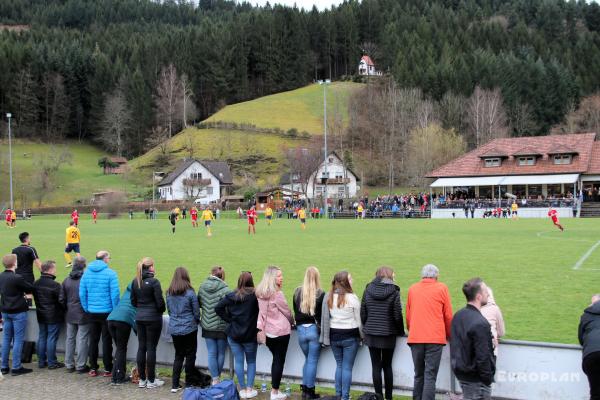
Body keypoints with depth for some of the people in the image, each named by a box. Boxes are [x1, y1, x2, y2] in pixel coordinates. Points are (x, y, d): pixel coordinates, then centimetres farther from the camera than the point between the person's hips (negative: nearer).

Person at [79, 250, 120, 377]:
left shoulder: (86, 273, 3)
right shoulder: (111, 273, -12)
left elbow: (82, 293, 3)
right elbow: (115, 294, -13)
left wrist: (86, 309, 11)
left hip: (92, 313, 4)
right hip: (106, 313, -4)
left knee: (93, 340, 14)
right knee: (106, 341, 5)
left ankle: (93, 368, 19)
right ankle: (107, 370, 9)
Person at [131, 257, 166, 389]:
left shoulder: (135, 282, 5)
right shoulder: (154, 282, -14)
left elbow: (133, 301, 10)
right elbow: (160, 302, -13)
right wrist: (162, 310, 6)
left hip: (139, 317, 6)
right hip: (153, 318, -6)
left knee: (141, 347, 10)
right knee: (151, 348, 0)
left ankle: (142, 379, 17)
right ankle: (151, 380, 7)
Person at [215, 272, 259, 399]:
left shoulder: (231, 296, -2)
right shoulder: (255, 295, -12)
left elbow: (218, 308, -3)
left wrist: (229, 319, 1)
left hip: (234, 334, 2)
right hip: (250, 335, -2)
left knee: (238, 361, 10)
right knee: (251, 361, 13)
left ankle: (242, 389, 15)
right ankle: (249, 389, 11)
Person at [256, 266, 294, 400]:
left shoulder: (260, 293, 4)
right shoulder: (277, 294, -18)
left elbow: (261, 311, 2)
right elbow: (286, 311, -6)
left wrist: (260, 327, 1)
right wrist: (291, 322, 12)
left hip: (268, 332, 7)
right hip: (281, 332, -7)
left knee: (276, 359, 19)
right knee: (280, 361, 3)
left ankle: (274, 389, 22)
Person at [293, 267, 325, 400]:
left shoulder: (297, 292, 0)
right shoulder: (320, 294, -12)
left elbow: (295, 312, 9)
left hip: (301, 330, 4)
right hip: (314, 329, -3)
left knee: (307, 359, 20)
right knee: (313, 361, 6)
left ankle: (305, 388, 19)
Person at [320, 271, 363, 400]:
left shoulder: (328, 297, -2)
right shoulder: (352, 298, -13)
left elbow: (325, 318, 1)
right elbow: (358, 319, -6)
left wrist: (325, 337, 7)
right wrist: (361, 335, 7)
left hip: (334, 335, 4)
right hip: (350, 336, -4)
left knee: (339, 365, 17)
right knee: (347, 367, 4)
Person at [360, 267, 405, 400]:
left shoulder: (368, 290, 0)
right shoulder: (393, 291, -8)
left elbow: (362, 313, 3)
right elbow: (397, 315, -8)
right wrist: (400, 331, 6)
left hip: (371, 334, 1)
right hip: (388, 335, -1)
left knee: (376, 366, 6)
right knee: (387, 366, 12)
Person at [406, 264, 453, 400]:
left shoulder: (412, 289, 10)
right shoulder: (441, 288, 2)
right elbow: (448, 315, 5)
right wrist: (449, 336, 18)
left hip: (415, 338, 3)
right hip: (435, 338, -3)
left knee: (418, 375, 14)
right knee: (430, 376, -2)